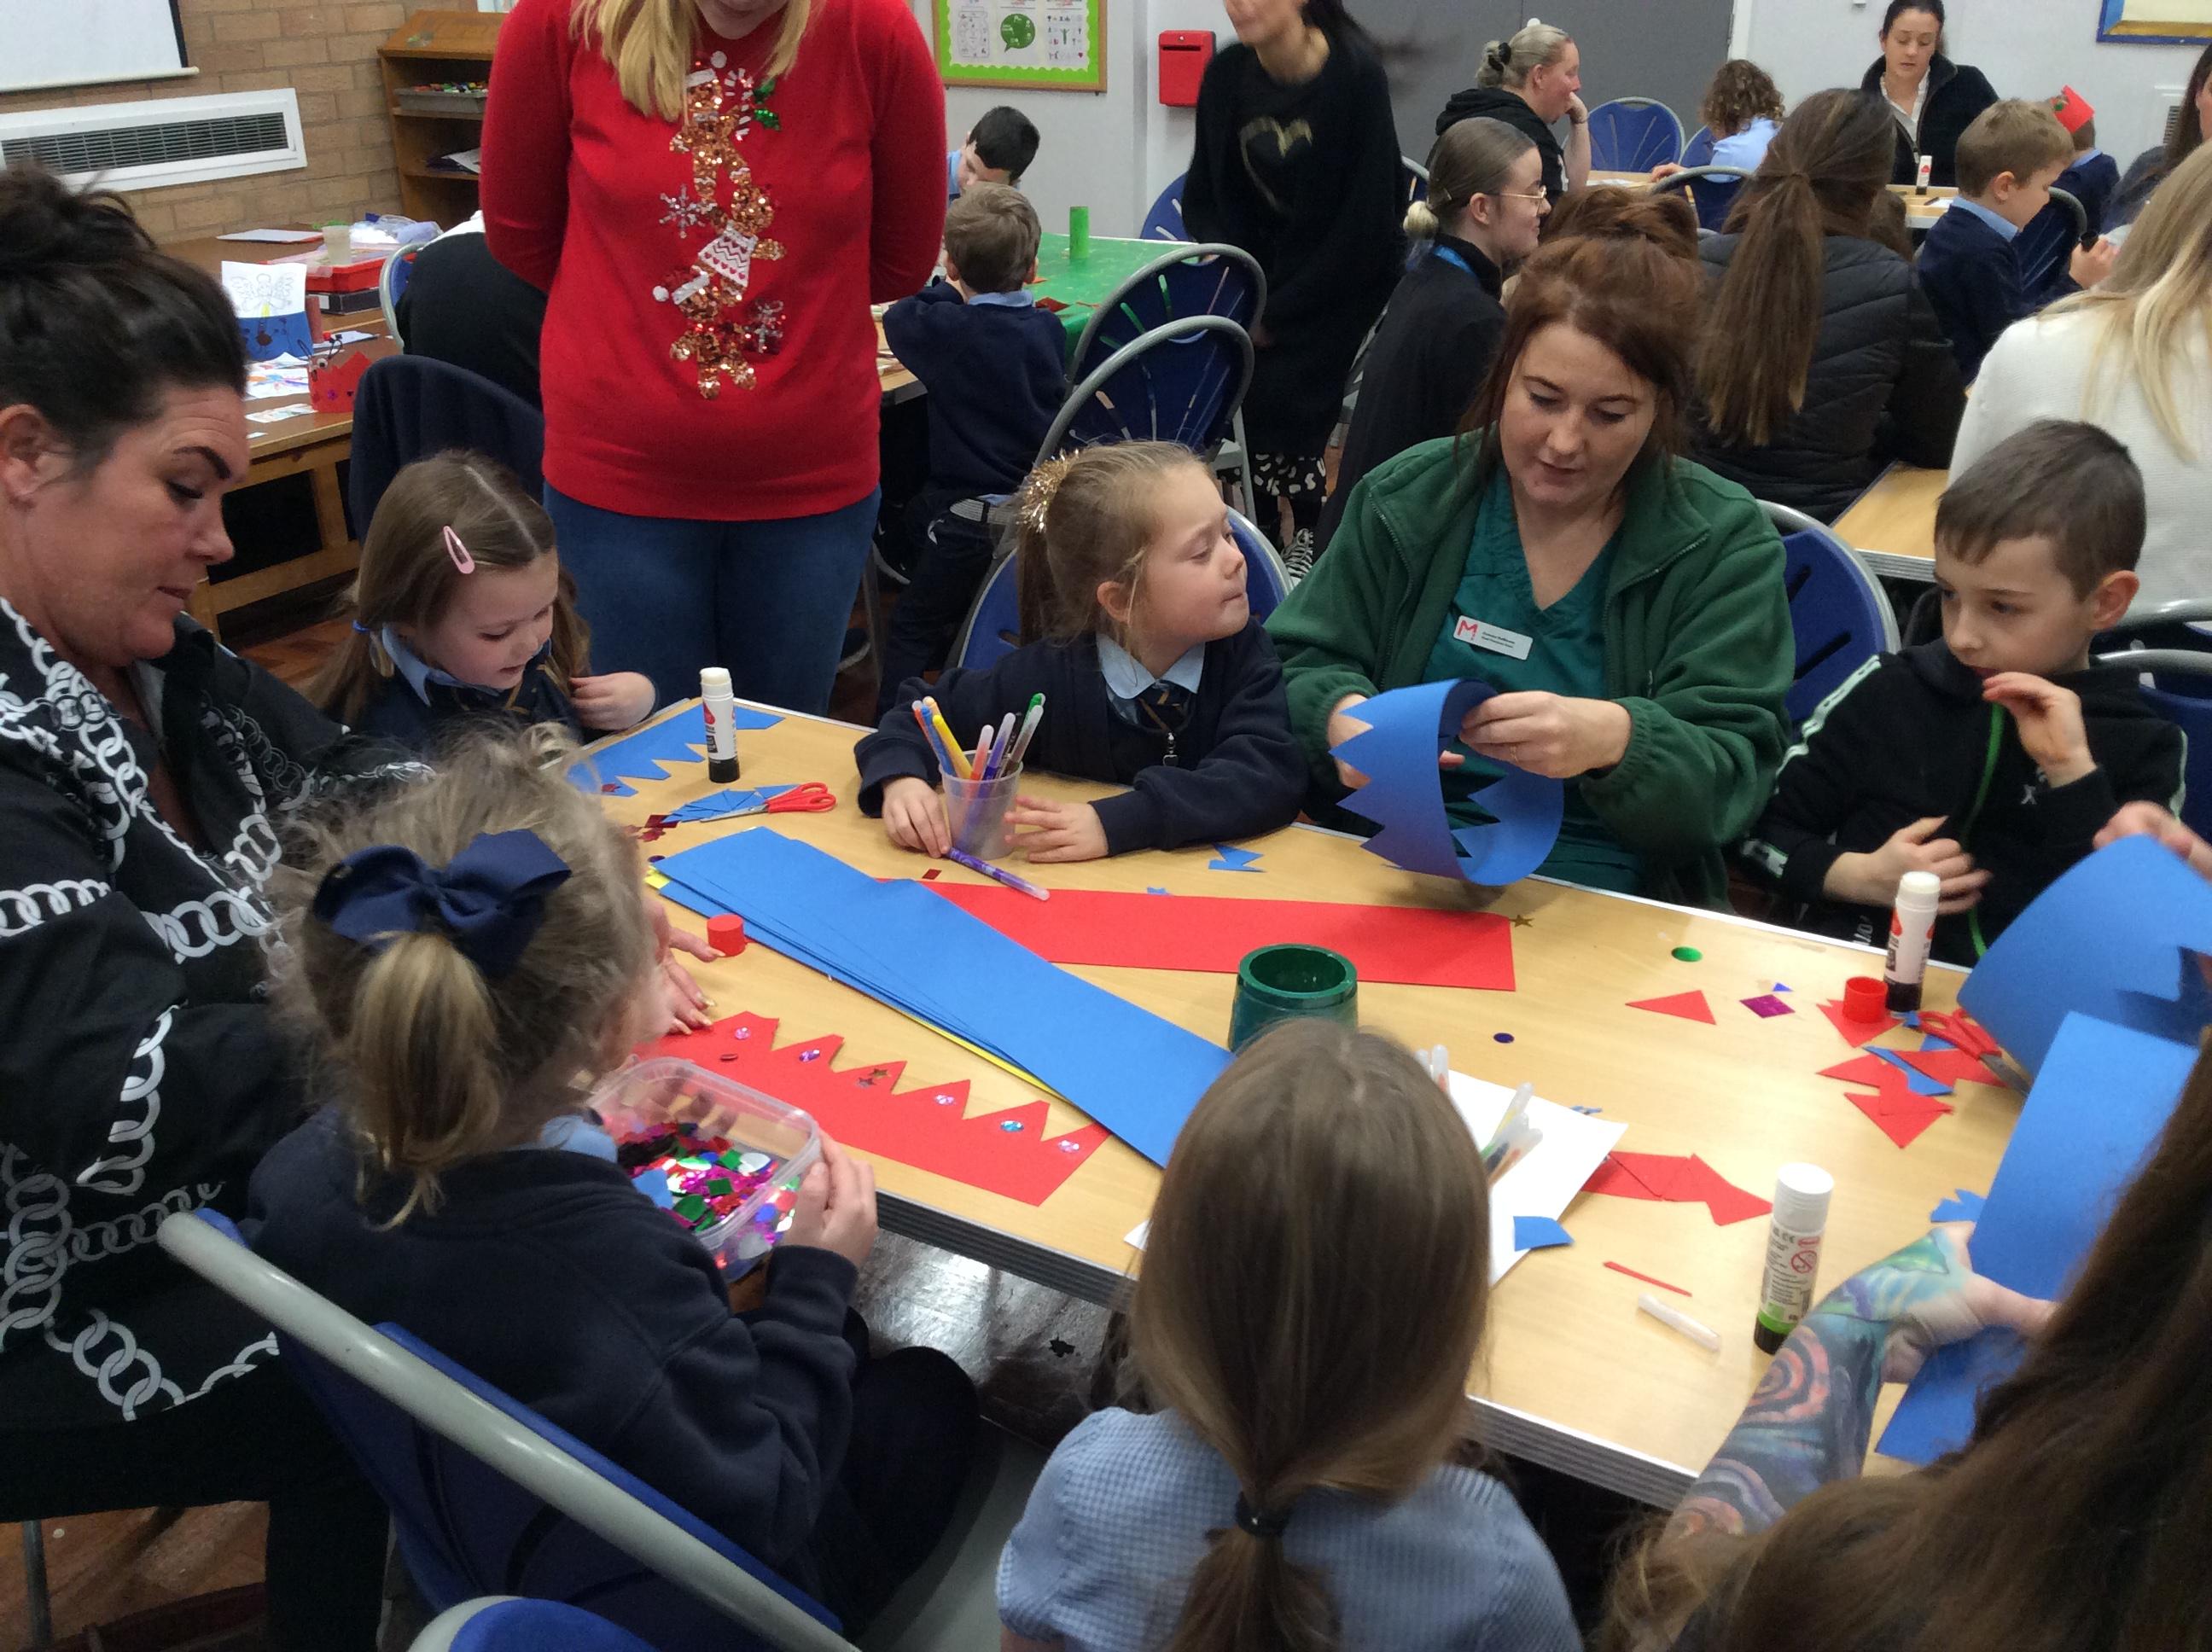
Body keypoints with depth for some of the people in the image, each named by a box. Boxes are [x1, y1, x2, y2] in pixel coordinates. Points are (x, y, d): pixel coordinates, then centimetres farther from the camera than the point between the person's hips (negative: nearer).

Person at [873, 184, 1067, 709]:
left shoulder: (950, 329, -16)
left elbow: (897, 319, 3)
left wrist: (950, 291, 17)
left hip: (974, 513, -7)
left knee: (913, 627, 5)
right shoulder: (1048, 328, 1)